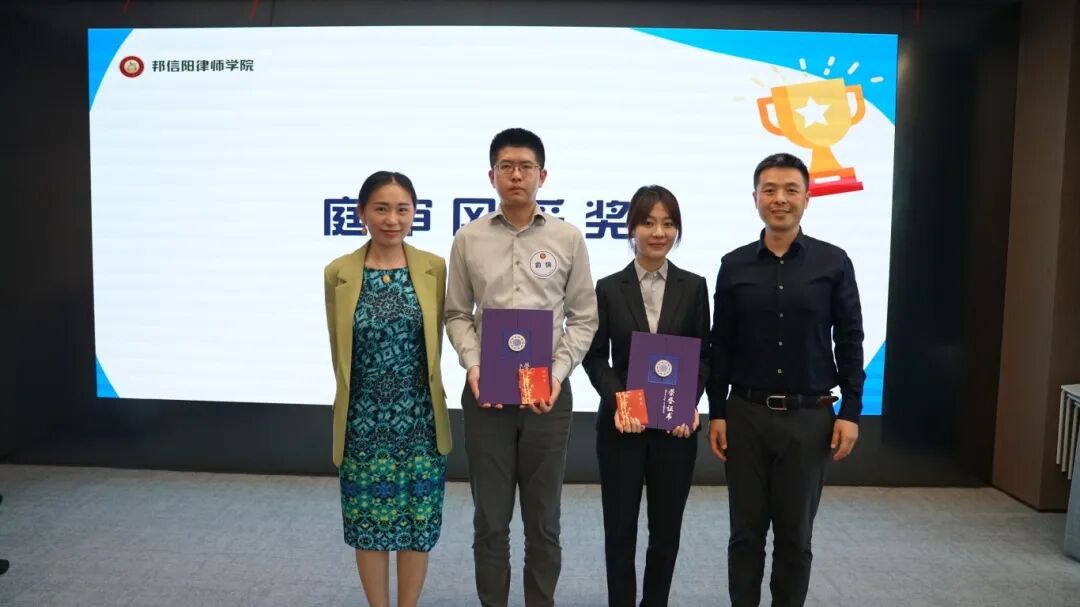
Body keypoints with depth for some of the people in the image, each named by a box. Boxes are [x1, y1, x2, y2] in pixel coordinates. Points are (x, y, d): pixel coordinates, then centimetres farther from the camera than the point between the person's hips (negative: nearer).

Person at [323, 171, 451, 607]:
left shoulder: (434, 268, -1)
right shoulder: (338, 273, -3)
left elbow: (434, 341, 7)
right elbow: (340, 351, 5)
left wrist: (413, 394, 9)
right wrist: (370, 394, 9)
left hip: (420, 416, 1)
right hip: (364, 418, 0)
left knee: (418, 521, 9)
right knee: (370, 522, 10)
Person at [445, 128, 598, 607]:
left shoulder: (568, 239, 1)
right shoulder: (468, 239, 3)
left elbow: (583, 318, 3)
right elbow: (457, 314, 7)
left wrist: (558, 373, -10)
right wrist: (473, 365, -9)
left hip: (548, 392, 0)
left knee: (543, 520, 12)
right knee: (490, 519, 11)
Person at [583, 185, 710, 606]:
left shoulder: (694, 287, 4)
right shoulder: (609, 288, 1)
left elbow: (704, 356, 4)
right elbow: (595, 356, 0)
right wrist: (618, 401, -16)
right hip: (620, 422, -1)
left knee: (667, 527, 11)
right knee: (620, 527, 8)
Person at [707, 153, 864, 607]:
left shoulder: (833, 262, -1)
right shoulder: (734, 266, 2)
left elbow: (849, 342, 1)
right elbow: (720, 346, 4)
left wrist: (850, 411, -3)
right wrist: (716, 412, 2)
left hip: (809, 416, -1)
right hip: (746, 414, 1)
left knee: (795, 534, 11)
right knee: (746, 531, 10)